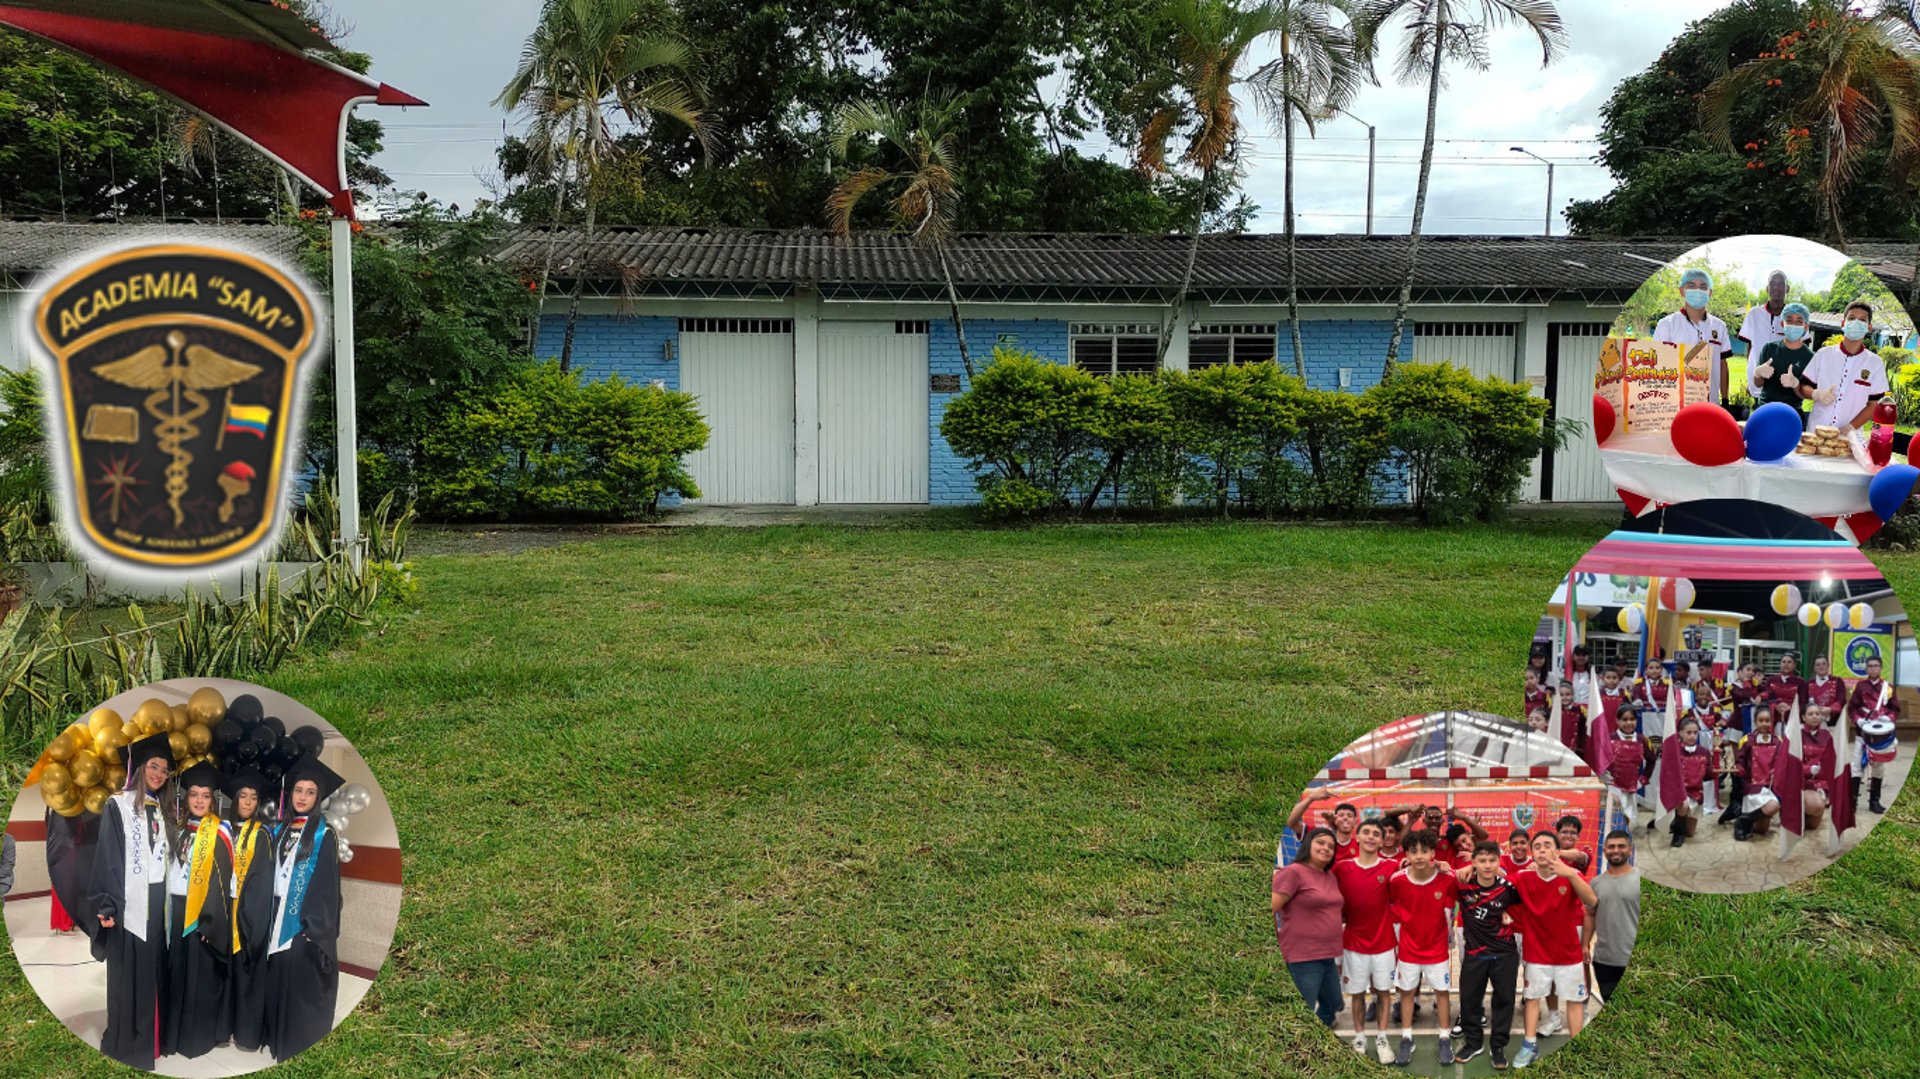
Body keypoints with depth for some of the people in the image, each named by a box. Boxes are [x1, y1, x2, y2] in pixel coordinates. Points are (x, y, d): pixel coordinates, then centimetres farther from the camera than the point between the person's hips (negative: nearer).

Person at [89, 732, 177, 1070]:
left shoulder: (163, 810, 14)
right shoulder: (118, 806, -3)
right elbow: (107, 858, -8)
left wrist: (169, 902, 14)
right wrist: (106, 906, -15)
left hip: (157, 903, 5)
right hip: (129, 904, -5)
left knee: (154, 975, 7)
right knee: (128, 977, -2)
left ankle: (151, 1041, 15)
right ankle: (125, 1045, 8)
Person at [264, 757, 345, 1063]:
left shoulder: (324, 835, -7)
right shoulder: (281, 831, 10)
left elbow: (326, 887, -11)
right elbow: (273, 877, 11)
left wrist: (315, 929, -17)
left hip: (306, 924, -5)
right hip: (279, 921, 5)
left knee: (302, 992, -1)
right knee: (278, 987, 9)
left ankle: (304, 1054, 9)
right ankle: (280, 1045, 22)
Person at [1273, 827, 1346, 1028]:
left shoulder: (1330, 877, 12)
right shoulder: (1293, 872, -13)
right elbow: (1269, 909, -17)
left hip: (1328, 955, 9)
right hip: (1303, 958, -9)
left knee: (1332, 1005, 21)